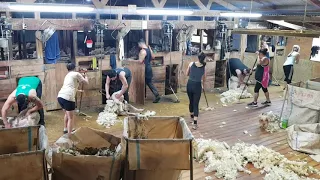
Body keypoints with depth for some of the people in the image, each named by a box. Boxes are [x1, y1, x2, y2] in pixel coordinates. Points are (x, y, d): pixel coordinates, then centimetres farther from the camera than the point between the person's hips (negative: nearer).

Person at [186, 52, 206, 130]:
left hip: (189, 84, 2)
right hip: (197, 86, -2)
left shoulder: (191, 64, -4)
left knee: (191, 101, 22)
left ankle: (192, 115, 46)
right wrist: (202, 85, 33)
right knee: (196, 104, 3)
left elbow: (187, 74, 8)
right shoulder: (203, 67, -1)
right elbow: (204, 79, 14)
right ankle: (195, 123, -8)